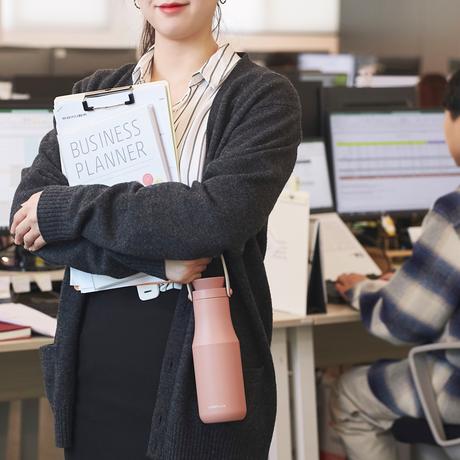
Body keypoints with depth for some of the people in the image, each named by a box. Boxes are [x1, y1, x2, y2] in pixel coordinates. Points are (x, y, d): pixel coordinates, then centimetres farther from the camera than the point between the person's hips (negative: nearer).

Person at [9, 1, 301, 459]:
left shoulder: (264, 97, -3)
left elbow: (222, 215, -19)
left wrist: (67, 208, -13)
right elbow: (26, 210, -5)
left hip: (199, 367, -3)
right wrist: (154, 259, -18)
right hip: (91, 366, 4)